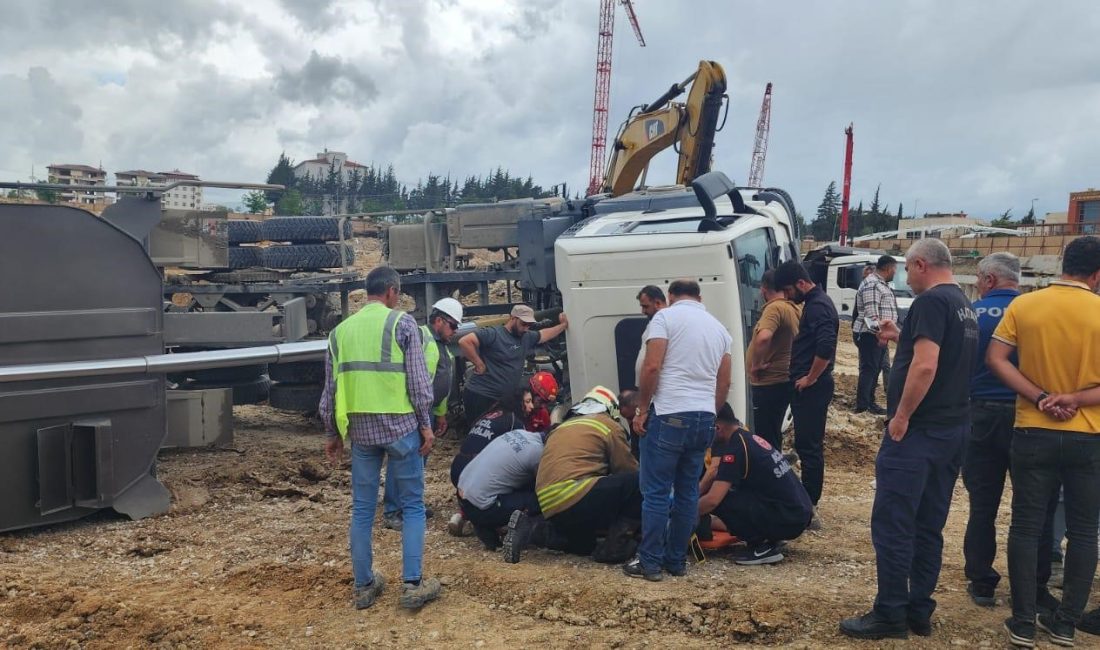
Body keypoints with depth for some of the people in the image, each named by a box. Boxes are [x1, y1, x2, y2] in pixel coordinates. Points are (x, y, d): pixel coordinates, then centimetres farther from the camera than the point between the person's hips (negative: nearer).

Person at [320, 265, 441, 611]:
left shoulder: (341, 330, 10)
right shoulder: (402, 323, -4)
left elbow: (330, 388, 12)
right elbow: (418, 380, -8)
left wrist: (331, 433, 20)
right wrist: (426, 425, -2)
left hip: (360, 428, 4)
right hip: (400, 426, -4)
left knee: (362, 509, 12)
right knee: (412, 506, 6)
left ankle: (364, 586, 19)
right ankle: (412, 584, 5)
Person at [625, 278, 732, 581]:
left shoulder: (666, 316, -2)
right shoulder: (718, 327, 17)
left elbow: (651, 367, -13)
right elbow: (724, 382, 17)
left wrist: (642, 409, -5)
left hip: (669, 416, -6)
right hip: (704, 418, 6)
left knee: (656, 492, 1)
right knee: (688, 492, 13)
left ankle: (650, 563, 6)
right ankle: (677, 560, 21)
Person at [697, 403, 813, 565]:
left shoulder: (735, 448, -16)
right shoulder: (750, 438, 12)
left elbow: (712, 500, -20)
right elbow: (715, 473, 23)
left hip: (786, 520, -9)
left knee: (719, 499, -11)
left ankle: (762, 547, -5)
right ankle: (769, 539, 13)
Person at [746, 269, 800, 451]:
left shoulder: (774, 308, -20)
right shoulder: (792, 308, 9)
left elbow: (763, 337, -38)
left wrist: (756, 364, -23)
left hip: (770, 384, -9)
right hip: (783, 380, 9)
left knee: (766, 437, -1)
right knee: (773, 435, 20)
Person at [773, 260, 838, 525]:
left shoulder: (817, 306, -16)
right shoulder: (813, 303, 16)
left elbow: (826, 348, -27)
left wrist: (809, 378, -18)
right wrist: (802, 376, 16)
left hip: (812, 387, -10)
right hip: (807, 387, 10)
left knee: (809, 446, -7)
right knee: (808, 445, 15)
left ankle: (809, 508, -2)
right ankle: (807, 501, 23)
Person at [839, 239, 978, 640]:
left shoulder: (931, 301, -14)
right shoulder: (964, 305, 15)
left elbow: (925, 366, -25)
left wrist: (901, 416, -17)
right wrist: (901, 338, 21)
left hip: (918, 431, -9)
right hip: (953, 430, 10)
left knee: (892, 524, -3)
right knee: (929, 527, 13)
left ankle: (890, 615, 2)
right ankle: (919, 612, 19)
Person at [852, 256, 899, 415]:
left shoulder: (881, 284, 19)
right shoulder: (872, 284, -16)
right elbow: (871, 314, -23)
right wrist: (879, 333, -25)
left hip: (879, 335, 10)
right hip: (869, 334, -10)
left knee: (875, 369, 13)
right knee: (868, 369, -10)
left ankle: (869, 401, 19)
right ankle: (862, 405, -8)